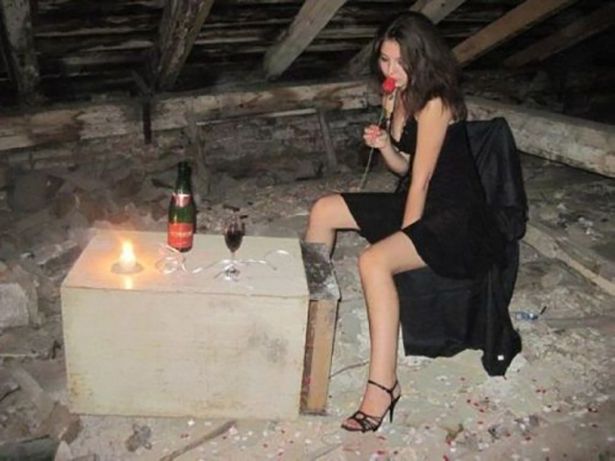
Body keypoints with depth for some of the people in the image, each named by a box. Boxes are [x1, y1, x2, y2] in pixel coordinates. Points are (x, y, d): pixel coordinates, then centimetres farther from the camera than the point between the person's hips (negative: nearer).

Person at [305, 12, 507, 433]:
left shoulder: (435, 103, -20)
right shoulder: (403, 97, 7)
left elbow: (421, 179, -19)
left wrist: (403, 239, -14)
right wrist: (383, 144, -9)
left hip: (456, 216, -10)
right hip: (417, 202, 10)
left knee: (375, 261, -34)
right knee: (324, 210, 8)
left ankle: (383, 384, -28)